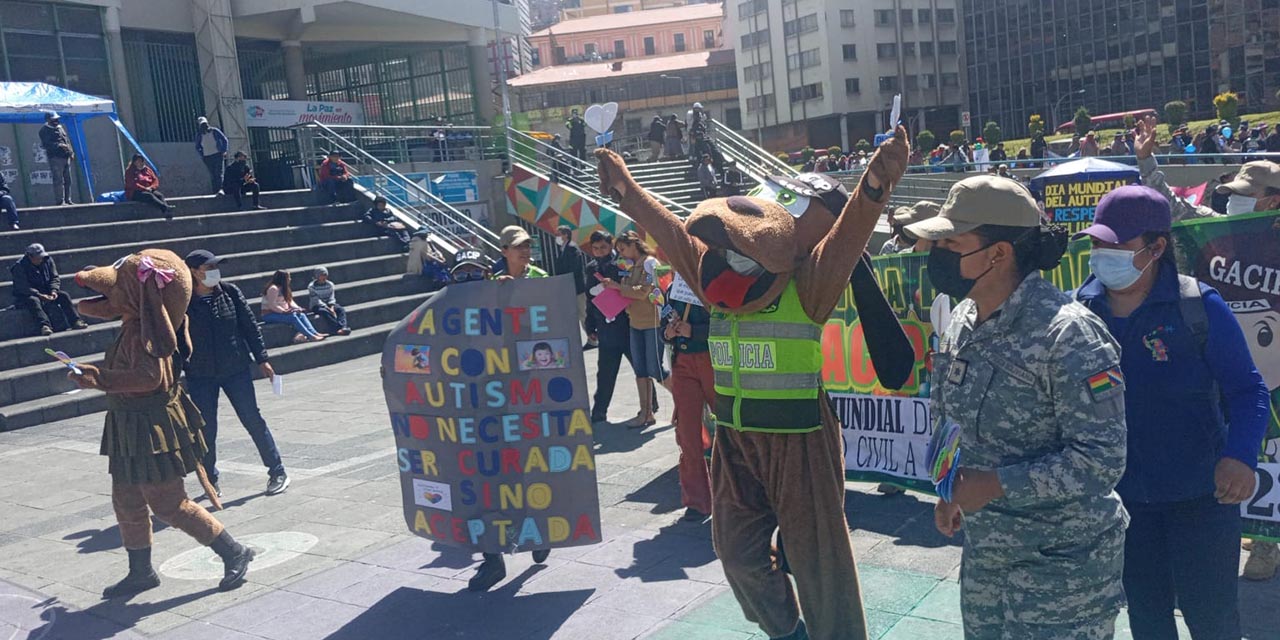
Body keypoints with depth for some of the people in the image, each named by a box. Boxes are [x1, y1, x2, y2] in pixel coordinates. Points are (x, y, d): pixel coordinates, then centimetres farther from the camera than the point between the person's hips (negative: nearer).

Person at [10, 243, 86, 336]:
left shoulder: (47, 260, 2)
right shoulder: (19, 266, -14)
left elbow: (54, 278, 4)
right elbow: (23, 287, -20)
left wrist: (53, 291, -15)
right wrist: (40, 295, -30)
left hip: (46, 292, 5)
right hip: (26, 296, -5)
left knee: (64, 295, -17)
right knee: (33, 301, -37)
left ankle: (75, 321, -29)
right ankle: (44, 326, -56)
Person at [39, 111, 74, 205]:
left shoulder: (60, 127, 19)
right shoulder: (45, 130, -4)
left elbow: (67, 140, 23)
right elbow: (46, 144, -15)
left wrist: (71, 152, 15)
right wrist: (59, 145, -25)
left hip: (66, 157, 8)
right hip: (55, 158, -8)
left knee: (68, 180, 11)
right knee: (58, 180, -9)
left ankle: (67, 200, 19)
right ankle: (59, 201, -8)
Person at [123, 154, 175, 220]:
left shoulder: (147, 169, 20)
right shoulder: (129, 171, 5)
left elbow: (155, 180, 12)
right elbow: (132, 184, -9)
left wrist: (151, 187, -9)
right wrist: (144, 188, -19)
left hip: (149, 190, 4)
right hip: (134, 193, -4)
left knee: (160, 195, -29)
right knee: (149, 196, -37)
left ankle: (168, 214, -56)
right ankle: (166, 208, -60)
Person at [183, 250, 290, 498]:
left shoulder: (230, 292, -1)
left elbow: (250, 326, 5)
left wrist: (261, 359, 5)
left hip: (236, 370, 1)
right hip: (200, 376, 0)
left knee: (253, 420, 3)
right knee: (206, 430, 4)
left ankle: (277, 472, 14)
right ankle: (210, 479, 22)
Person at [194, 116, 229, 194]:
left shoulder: (214, 131, -1)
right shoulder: (199, 135, 5)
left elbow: (225, 140, 5)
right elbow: (197, 147, 16)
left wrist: (224, 151, -1)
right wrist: (202, 155, 5)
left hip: (218, 155, -2)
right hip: (207, 157, 2)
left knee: (219, 173, -13)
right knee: (212, 175, 3)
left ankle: (220, 189, -21)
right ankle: (215, 191, 6)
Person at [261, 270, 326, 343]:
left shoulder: (283, 288, 16)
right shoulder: (273, 288, -16)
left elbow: (290, 301, 14)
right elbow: (271, 306, -23)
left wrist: (297, 308, -5)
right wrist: (284, 311, -28)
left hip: (281, 312, 9)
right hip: (269, 315, -9)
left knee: (301, 314, -13)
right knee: (292, 317, -30)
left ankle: (315, 333, -29)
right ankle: (311, 336, -36)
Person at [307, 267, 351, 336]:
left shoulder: (330, 284, 7)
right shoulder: (311, 287, -7)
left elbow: (332, 298, 1)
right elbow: (316, 300, -15)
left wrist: (332, 307, -19)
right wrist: (328, 309, -25)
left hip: (329, 305, 4)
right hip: (317, 306, -4)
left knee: (341, 309, -24)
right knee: (324, 312, -38)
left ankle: (343, 327, -47)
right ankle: (338, 328, -46)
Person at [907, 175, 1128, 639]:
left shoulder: (1067, 334, -23)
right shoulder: (962, 320, 0)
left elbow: (1101, 459, -23)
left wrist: (995, 484, -24)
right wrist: (949, 491, 8)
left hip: (1061, 560, -7)